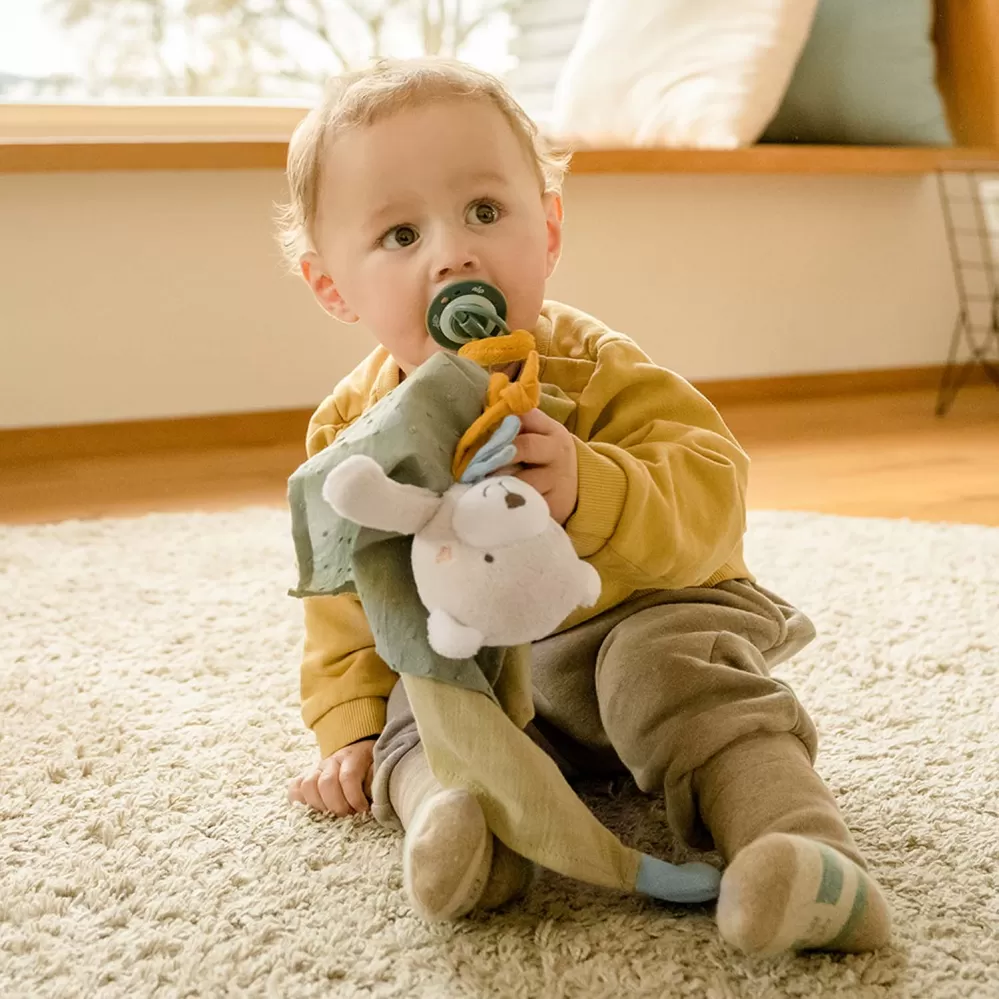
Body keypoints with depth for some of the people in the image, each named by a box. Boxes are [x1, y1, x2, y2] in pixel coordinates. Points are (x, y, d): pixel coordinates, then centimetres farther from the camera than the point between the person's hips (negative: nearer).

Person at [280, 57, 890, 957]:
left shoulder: (592, 372, -18)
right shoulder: (351, 433, -5)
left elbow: (709, 494, -29)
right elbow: (348, 597, 7)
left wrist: (587, 491, -48)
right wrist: (351, 728, -2)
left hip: (641, 617, -4)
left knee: (666, 661, -33)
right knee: (417, 709, -21)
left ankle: (800, 843, -43)